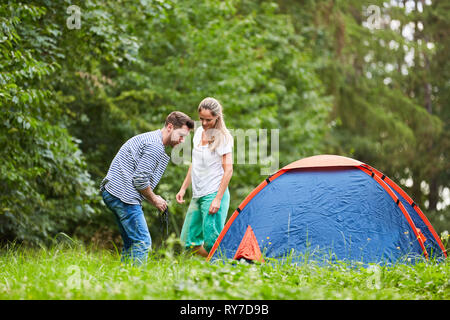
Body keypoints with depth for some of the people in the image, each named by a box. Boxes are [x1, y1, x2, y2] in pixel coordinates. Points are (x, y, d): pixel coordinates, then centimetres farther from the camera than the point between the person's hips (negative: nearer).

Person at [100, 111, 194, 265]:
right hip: (123, 195, -11)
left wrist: (153, 198, 14)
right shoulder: (155, 146, -14)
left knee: (131, 242, 14)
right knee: (142, 242, -11)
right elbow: (140, 179, -19)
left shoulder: (148, 138, 21)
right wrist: (154, 199, -3)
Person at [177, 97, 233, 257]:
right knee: (190, 241, 8)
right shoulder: (199, 132, 12)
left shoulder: (223, 137, -10)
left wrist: (218, 199, -18)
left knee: (212, 241, -12)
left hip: (213, 194, -8)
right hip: (197, 195, 8)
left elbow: (228, 170, -13)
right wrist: (183, 188, 19)